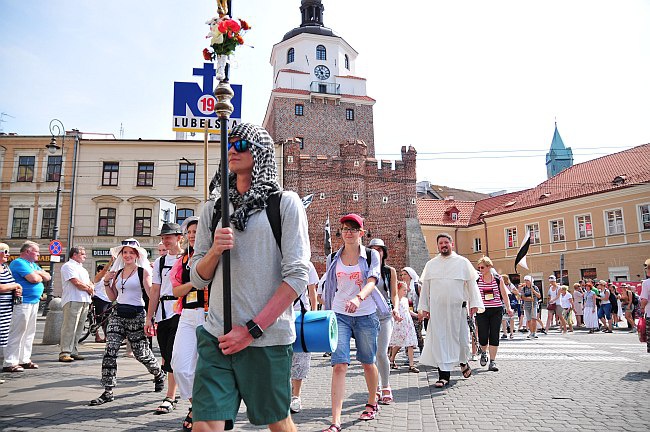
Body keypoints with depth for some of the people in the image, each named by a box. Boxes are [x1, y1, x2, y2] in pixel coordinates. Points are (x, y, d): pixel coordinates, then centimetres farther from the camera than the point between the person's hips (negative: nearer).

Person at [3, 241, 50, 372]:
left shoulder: (33, 265, 19)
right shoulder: (19, 263, -10)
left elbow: (48, 277, 14)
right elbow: (33, 278, -22)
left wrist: (38, 273, -5)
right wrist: (41, 276, 0)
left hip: (34, 302, 10)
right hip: (22, 303, -10)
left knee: (30, 332, 13)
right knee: (17, 333, -7)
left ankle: (24, 359, 21)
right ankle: (10, 363, -3)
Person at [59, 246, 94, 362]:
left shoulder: (82, 268, 25)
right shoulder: (68, 266, -4)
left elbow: (90, 283, 22)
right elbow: (77, 283, -14)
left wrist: (90, 288, -1)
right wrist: (88, 288, 0)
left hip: (85, 301, 9)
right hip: (73, 300, -9)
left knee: (78, 329, 9)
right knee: (69, 328, -11)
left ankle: (74, 352, 14)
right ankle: (65, 353, -11)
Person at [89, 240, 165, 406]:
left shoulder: (143, 271, -3)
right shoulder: (117, 272, 12)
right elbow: (113, 297, 17)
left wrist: (152, 276, -22)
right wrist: (106, 282, 4)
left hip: (136, 314, -4)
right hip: (118, 313, 5)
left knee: (141, 353, 6)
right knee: (109, 351, -7)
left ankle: (159, 374, 34)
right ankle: (108, 392, 0)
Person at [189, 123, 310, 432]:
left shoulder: (285, 203, -2)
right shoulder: (214, 208, 10)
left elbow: (297, 276, -9)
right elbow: (198, 278, 12)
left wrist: (251, 329, -12)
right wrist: (215, 250, -10)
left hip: (268, 337, -3)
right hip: (216, 336, 3)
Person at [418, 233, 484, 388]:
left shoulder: (463, 262, 7)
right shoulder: (431, 264, 11)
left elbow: (471, 284, 6)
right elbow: (425, 287, 13)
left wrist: (474, 304, -2)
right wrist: (424, 307, 8)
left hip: (457, 307, -1)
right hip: (436, 308, 1)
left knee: (461, 337, 4)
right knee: (439, 339, -3)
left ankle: (463, 362, 36)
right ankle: (444, 375, 4)